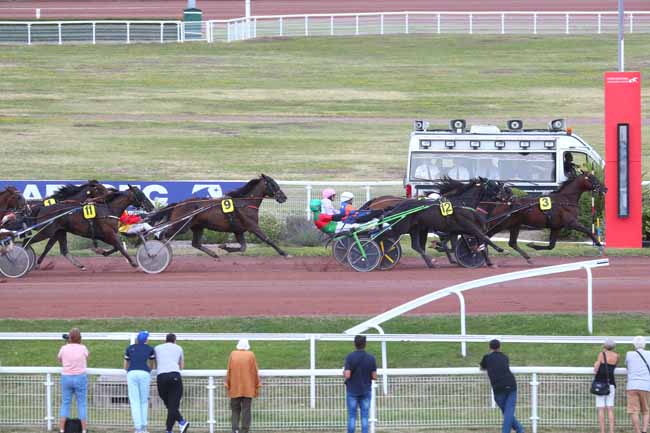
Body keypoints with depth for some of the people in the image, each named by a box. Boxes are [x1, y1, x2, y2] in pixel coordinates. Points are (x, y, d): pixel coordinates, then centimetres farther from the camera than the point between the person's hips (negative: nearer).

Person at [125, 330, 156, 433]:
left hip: (131, 373, 0)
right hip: (144, 374, 0)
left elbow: (125, 366, 27)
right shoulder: (149, 349, 16)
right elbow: (151, 366, 27)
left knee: (135, 402, 1)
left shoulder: (129, 348, 19)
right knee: (144, 401, 12)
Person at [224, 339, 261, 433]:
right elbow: (255, 372, -1)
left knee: (235, 409, 9)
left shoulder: (233, 354, 0)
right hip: (248, 389, -1)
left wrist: (227, 385, 8)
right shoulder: (251, 355, -3)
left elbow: (229, 371, 1)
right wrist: (257, 386, 7)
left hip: (235, 389, 1)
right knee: (246, 410, 2)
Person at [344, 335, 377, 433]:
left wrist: (344, 373, 8)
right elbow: (374, 377, -3)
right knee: (365, 417, 4)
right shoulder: (371, 358, -3)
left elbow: (347, 375, -15)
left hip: (352, 391, -1)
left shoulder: (350, 357, -10)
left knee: (352, 416, 4)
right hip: (366, 391, 1)